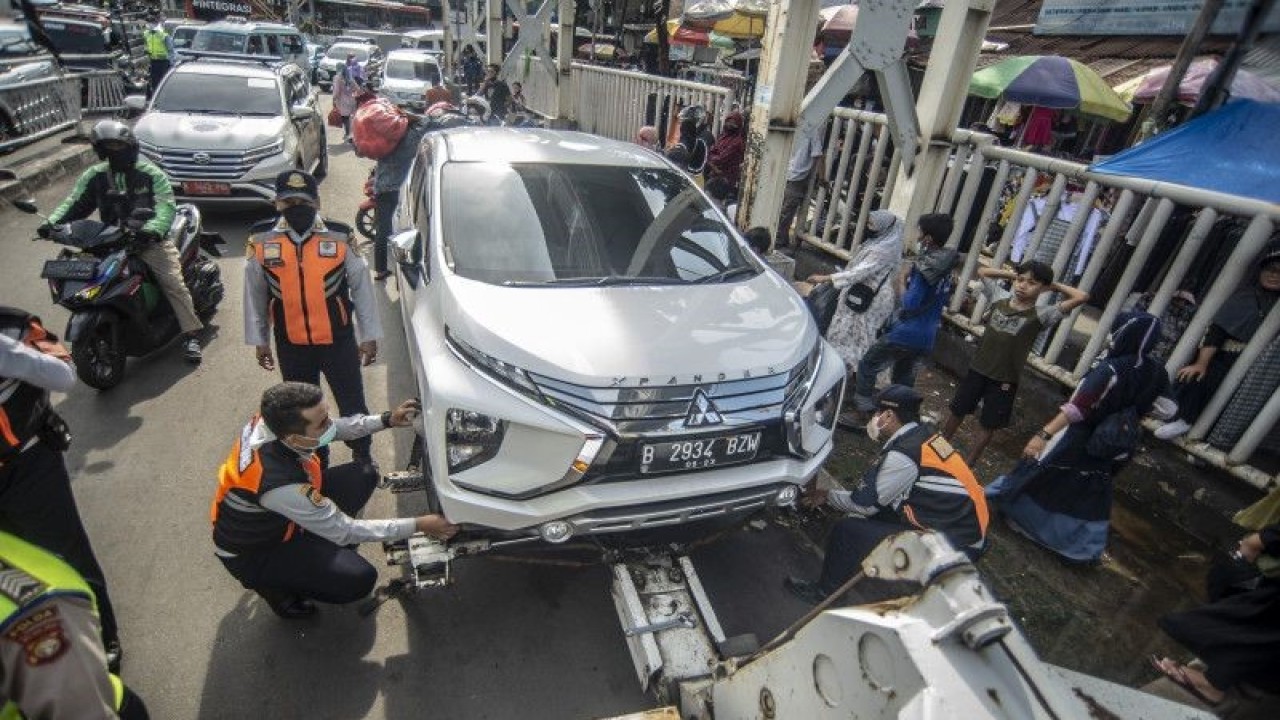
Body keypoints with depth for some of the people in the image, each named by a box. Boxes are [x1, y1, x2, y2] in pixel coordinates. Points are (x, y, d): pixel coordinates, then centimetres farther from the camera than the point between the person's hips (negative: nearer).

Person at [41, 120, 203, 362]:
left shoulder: (150, 174, -4)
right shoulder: (94, 176, 9)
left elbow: (166, 206, -17)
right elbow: (75, 203, 8)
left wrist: (154, 228, -36)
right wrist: (53, 222, -10)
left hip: (149, 241, -5)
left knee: (173, 283, -17)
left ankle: (191, 334, -15)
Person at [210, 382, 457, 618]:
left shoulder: (276, 419, -22)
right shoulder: (279, 484, -41)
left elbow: (336, 427, 0)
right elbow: (344, 531, -28)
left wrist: (387, 419, -13)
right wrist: (418, 525, -25)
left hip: (278, 516, 7)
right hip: (252, 552, -7)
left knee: (364, 475, -3)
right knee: (360, 579, -21)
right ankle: (275, 585, 4)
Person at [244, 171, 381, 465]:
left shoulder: (340, 236, -10)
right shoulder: (261, 239, -5)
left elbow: (361, 286, -4)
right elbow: (255, 293, 4)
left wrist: (369, 335, -2)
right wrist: (258, 340, 8)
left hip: (338, 339, -2)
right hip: (290, 344, 2)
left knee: (352, 403, 10)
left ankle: (362, 455, 35)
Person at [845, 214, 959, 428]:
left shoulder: (926, 265, -19)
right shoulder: (945, 265, 8)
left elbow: (910, 303, -17)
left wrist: (901, 280, -4)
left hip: (907, 332, -8)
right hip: (926, 337, 8)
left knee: (867, 365, 3)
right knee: (904, 378, 19)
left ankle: (861, 414, 5)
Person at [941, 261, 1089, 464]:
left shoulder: (1041, 314, -13)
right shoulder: (1000, 298, -3)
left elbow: (1082, 296, -22)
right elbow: (982, 271, 9)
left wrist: (1054, 285, -9)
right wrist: (1012, 274, -1)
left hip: (1004, 381, -2)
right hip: (977, 370, 3)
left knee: (988, 426, 12)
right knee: (957, 411, 16)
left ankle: (968, 464, 30)